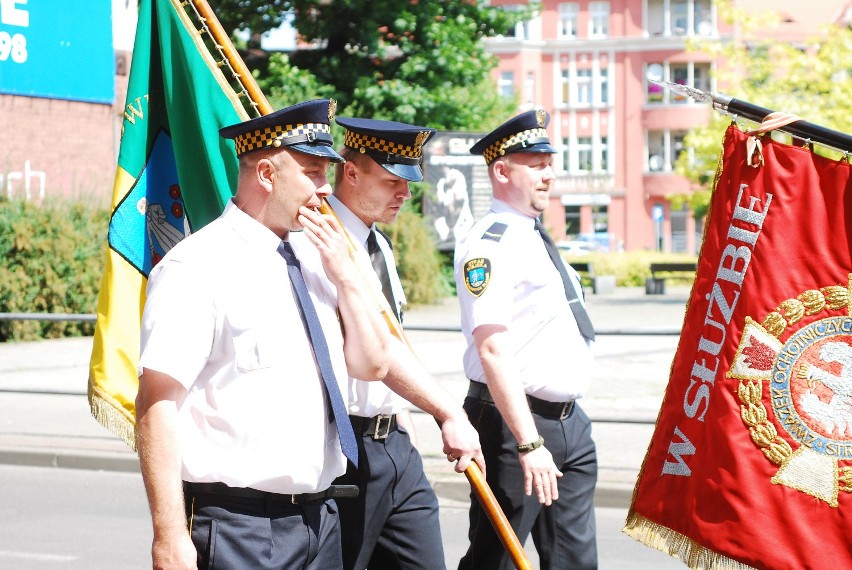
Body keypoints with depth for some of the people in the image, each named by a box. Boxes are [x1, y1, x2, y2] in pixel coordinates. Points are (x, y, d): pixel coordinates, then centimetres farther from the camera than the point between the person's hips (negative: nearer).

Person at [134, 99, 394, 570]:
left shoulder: (312, 259, 10)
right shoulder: (199, 266, -13)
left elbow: (372, 365, 16)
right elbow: (157, 406, -18)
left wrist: (346, 276, 0)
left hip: (318, 518, 7)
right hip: (238, 526, -7)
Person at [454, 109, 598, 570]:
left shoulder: (537, 239, 16)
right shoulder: (489, 245, -14)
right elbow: (492, 351, -22)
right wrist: (529, 442, -26)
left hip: (570, 424, 9)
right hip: (515, 422, -9)